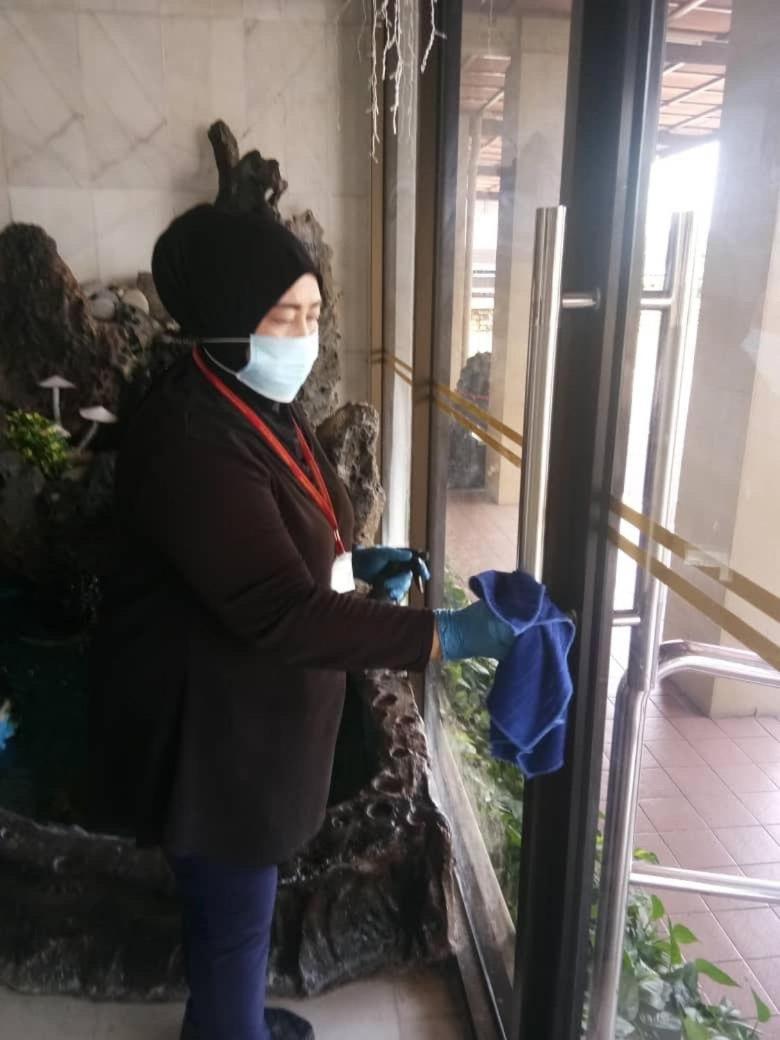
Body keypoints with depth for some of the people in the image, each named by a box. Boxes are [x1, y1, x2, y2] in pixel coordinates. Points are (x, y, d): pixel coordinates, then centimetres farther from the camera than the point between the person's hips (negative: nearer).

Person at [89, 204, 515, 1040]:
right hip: (208, 726, -9)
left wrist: (358, 561, -1)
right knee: (234, 915, 13)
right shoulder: (190, 439, -28)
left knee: (233, 903, 29)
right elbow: (280, 610, -33)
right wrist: (445, 636, -32)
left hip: (252, 711, 10)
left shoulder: (260, 408, 4)